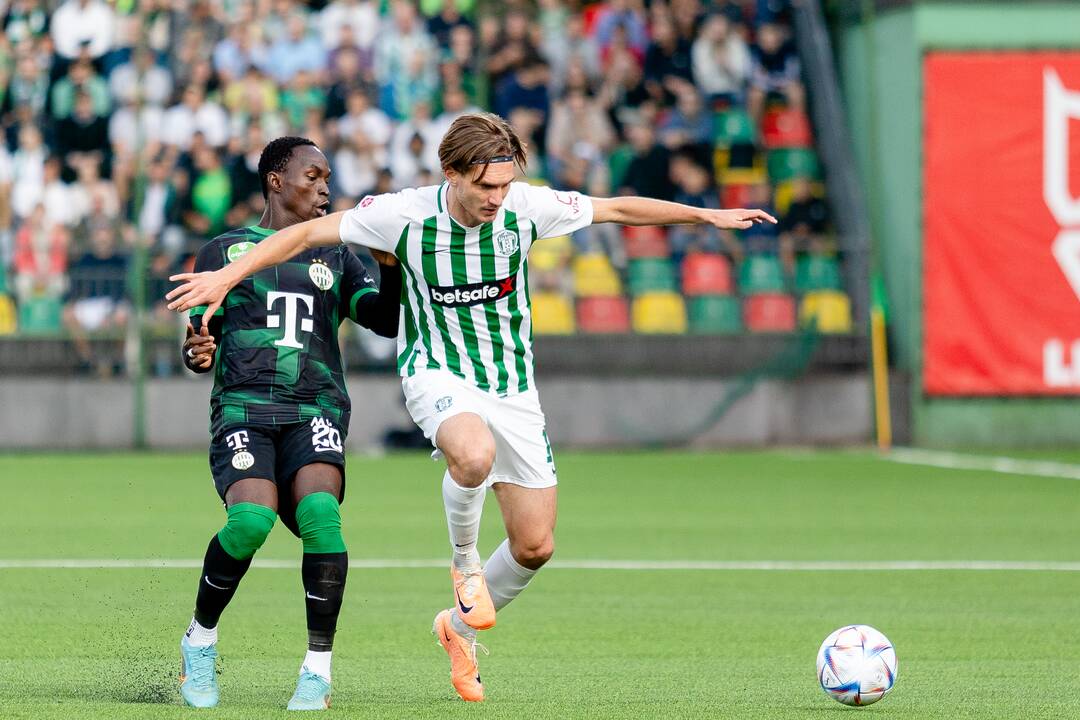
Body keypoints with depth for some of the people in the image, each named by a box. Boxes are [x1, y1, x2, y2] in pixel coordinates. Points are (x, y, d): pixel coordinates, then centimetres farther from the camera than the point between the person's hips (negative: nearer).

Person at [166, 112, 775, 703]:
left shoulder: (526, 207, -12)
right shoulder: (406, 214, -17)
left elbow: (619, 209, 2)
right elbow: (308, 233, -9)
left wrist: (709, 215, 3)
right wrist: (228, 276, -15)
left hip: (513, 384, 3)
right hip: (439, 372, -3)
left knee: (536, 547, 2)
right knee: (473, 454, -39)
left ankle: (460, 628, 30)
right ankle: (464, 561, -8)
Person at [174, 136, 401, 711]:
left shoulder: (335, 258, 23)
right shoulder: (225, 251, 17)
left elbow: (388, 322, 11)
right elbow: (198, 346, 15)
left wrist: (392, 269, -6)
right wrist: (197, 355, -8)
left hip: (316, 410, 2)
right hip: (242, 408, -2)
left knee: (320, 512, -28)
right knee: (252, 519, -28)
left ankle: (318, 670, -20)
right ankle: (200, 641, -2)